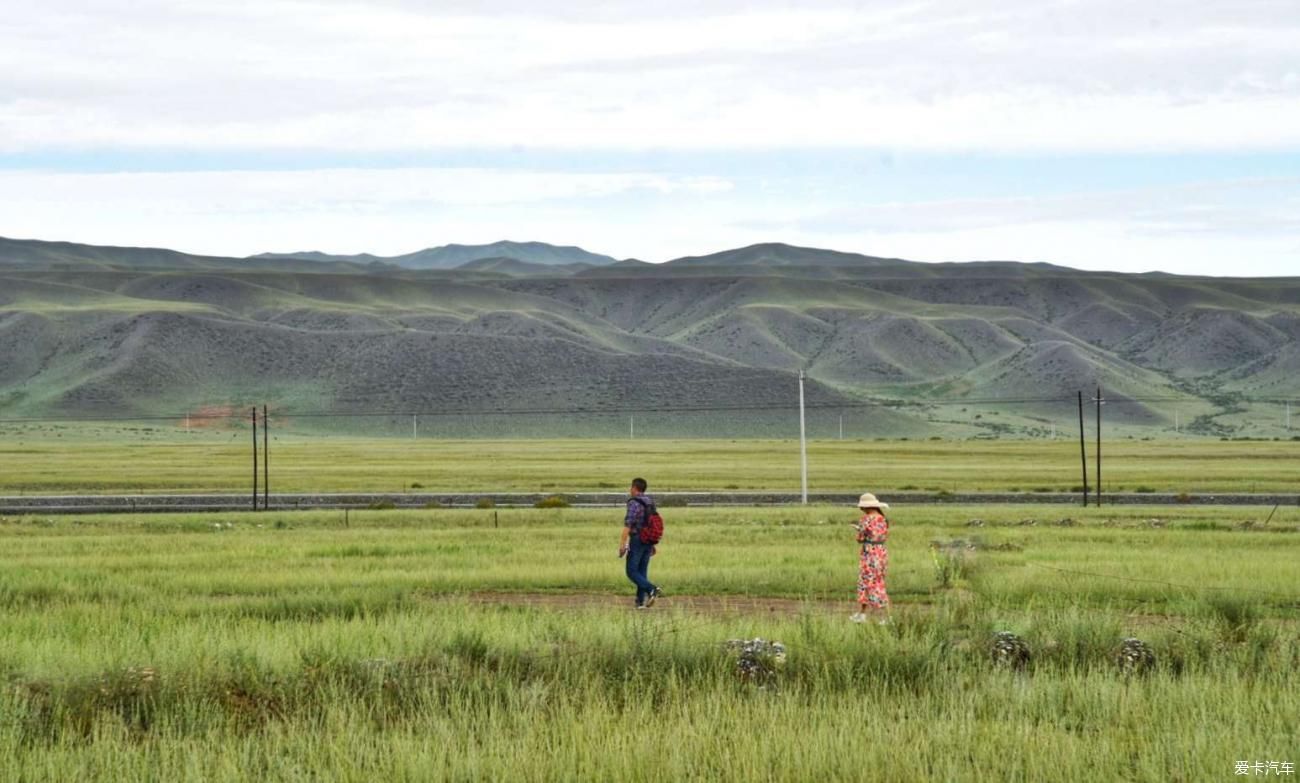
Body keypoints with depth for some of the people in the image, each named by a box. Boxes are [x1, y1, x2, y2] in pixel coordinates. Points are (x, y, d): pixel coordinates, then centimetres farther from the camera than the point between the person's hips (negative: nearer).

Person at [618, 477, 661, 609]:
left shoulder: (634, 503, -16)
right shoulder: (650, 503, 10)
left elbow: (628, 524, -22)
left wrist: (622, 544, -20)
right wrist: (652, 544, 22)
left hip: (636, 541, -8)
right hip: (648, 542, 8)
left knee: (632, 572, -2)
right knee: (642, 572, 12)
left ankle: (652, 590, -20)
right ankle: (641, 601, 6)